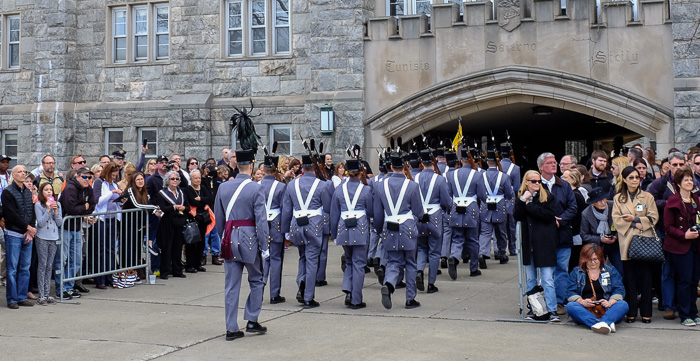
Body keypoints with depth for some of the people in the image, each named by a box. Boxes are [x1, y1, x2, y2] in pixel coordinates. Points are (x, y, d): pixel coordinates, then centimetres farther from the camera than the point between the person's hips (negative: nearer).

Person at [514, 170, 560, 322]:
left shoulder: (546, 196, 2)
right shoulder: (520, 197, 10)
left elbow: (549, 215, -12)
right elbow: (517, 216, -3)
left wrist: (529, 205, -12)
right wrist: (522, 201, -15)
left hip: (544, 243, -3)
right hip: (528, 243, 4)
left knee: (547, 280, -6)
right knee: (531, 279, 10)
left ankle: (552, 310, -4)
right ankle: (532, 308, 17)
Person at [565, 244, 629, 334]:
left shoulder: (610, 270, 15)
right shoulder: (576, 272, 13)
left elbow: (619, 290, 5)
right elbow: (570, 293, 4)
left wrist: (610, 302, -15)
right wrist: (582, 302, -17)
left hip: (606, 310, 1)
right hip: (585, 311, -1)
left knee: (623, 305, -27)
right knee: (570, 306, -31)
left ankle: (604, 322, -54)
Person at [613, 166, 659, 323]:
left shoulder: (648, 197, 10)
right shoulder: (618, 198, 11)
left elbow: (654, 217, 2)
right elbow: (616, 219, 1)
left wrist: (636, 219, -8)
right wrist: (635, 225, -11)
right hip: (627, 241, 0)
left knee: (646, 278, 0)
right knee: (630, 279, 1)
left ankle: (646, 312, 7)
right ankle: (631, 312, 7)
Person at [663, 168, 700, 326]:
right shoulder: (673, 201, -5)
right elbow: (668, 226, -7)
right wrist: (684, 235, -19)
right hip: (680, 247, -6)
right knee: (684, 281, -4)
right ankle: (685, 316, 4)